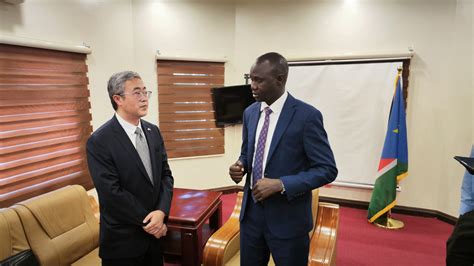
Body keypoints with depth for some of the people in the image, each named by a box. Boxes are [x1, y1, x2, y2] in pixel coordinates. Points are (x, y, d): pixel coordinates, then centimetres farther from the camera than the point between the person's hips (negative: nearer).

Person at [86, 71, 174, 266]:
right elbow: (112, 192, -19)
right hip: (123, 240, -5)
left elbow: (165, 175, 2)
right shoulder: (99, 141, -15)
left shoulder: (153, 131, 3)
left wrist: (161, 212, -13)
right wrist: (147, 222, -13)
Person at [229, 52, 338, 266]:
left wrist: (280, 184, -24)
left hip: (287, 217, -5)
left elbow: (327, 169, -15)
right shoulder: (250, 112, 5)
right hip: (251, 211, 6)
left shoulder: (307, 115, -15)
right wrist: (240, 166, -7)